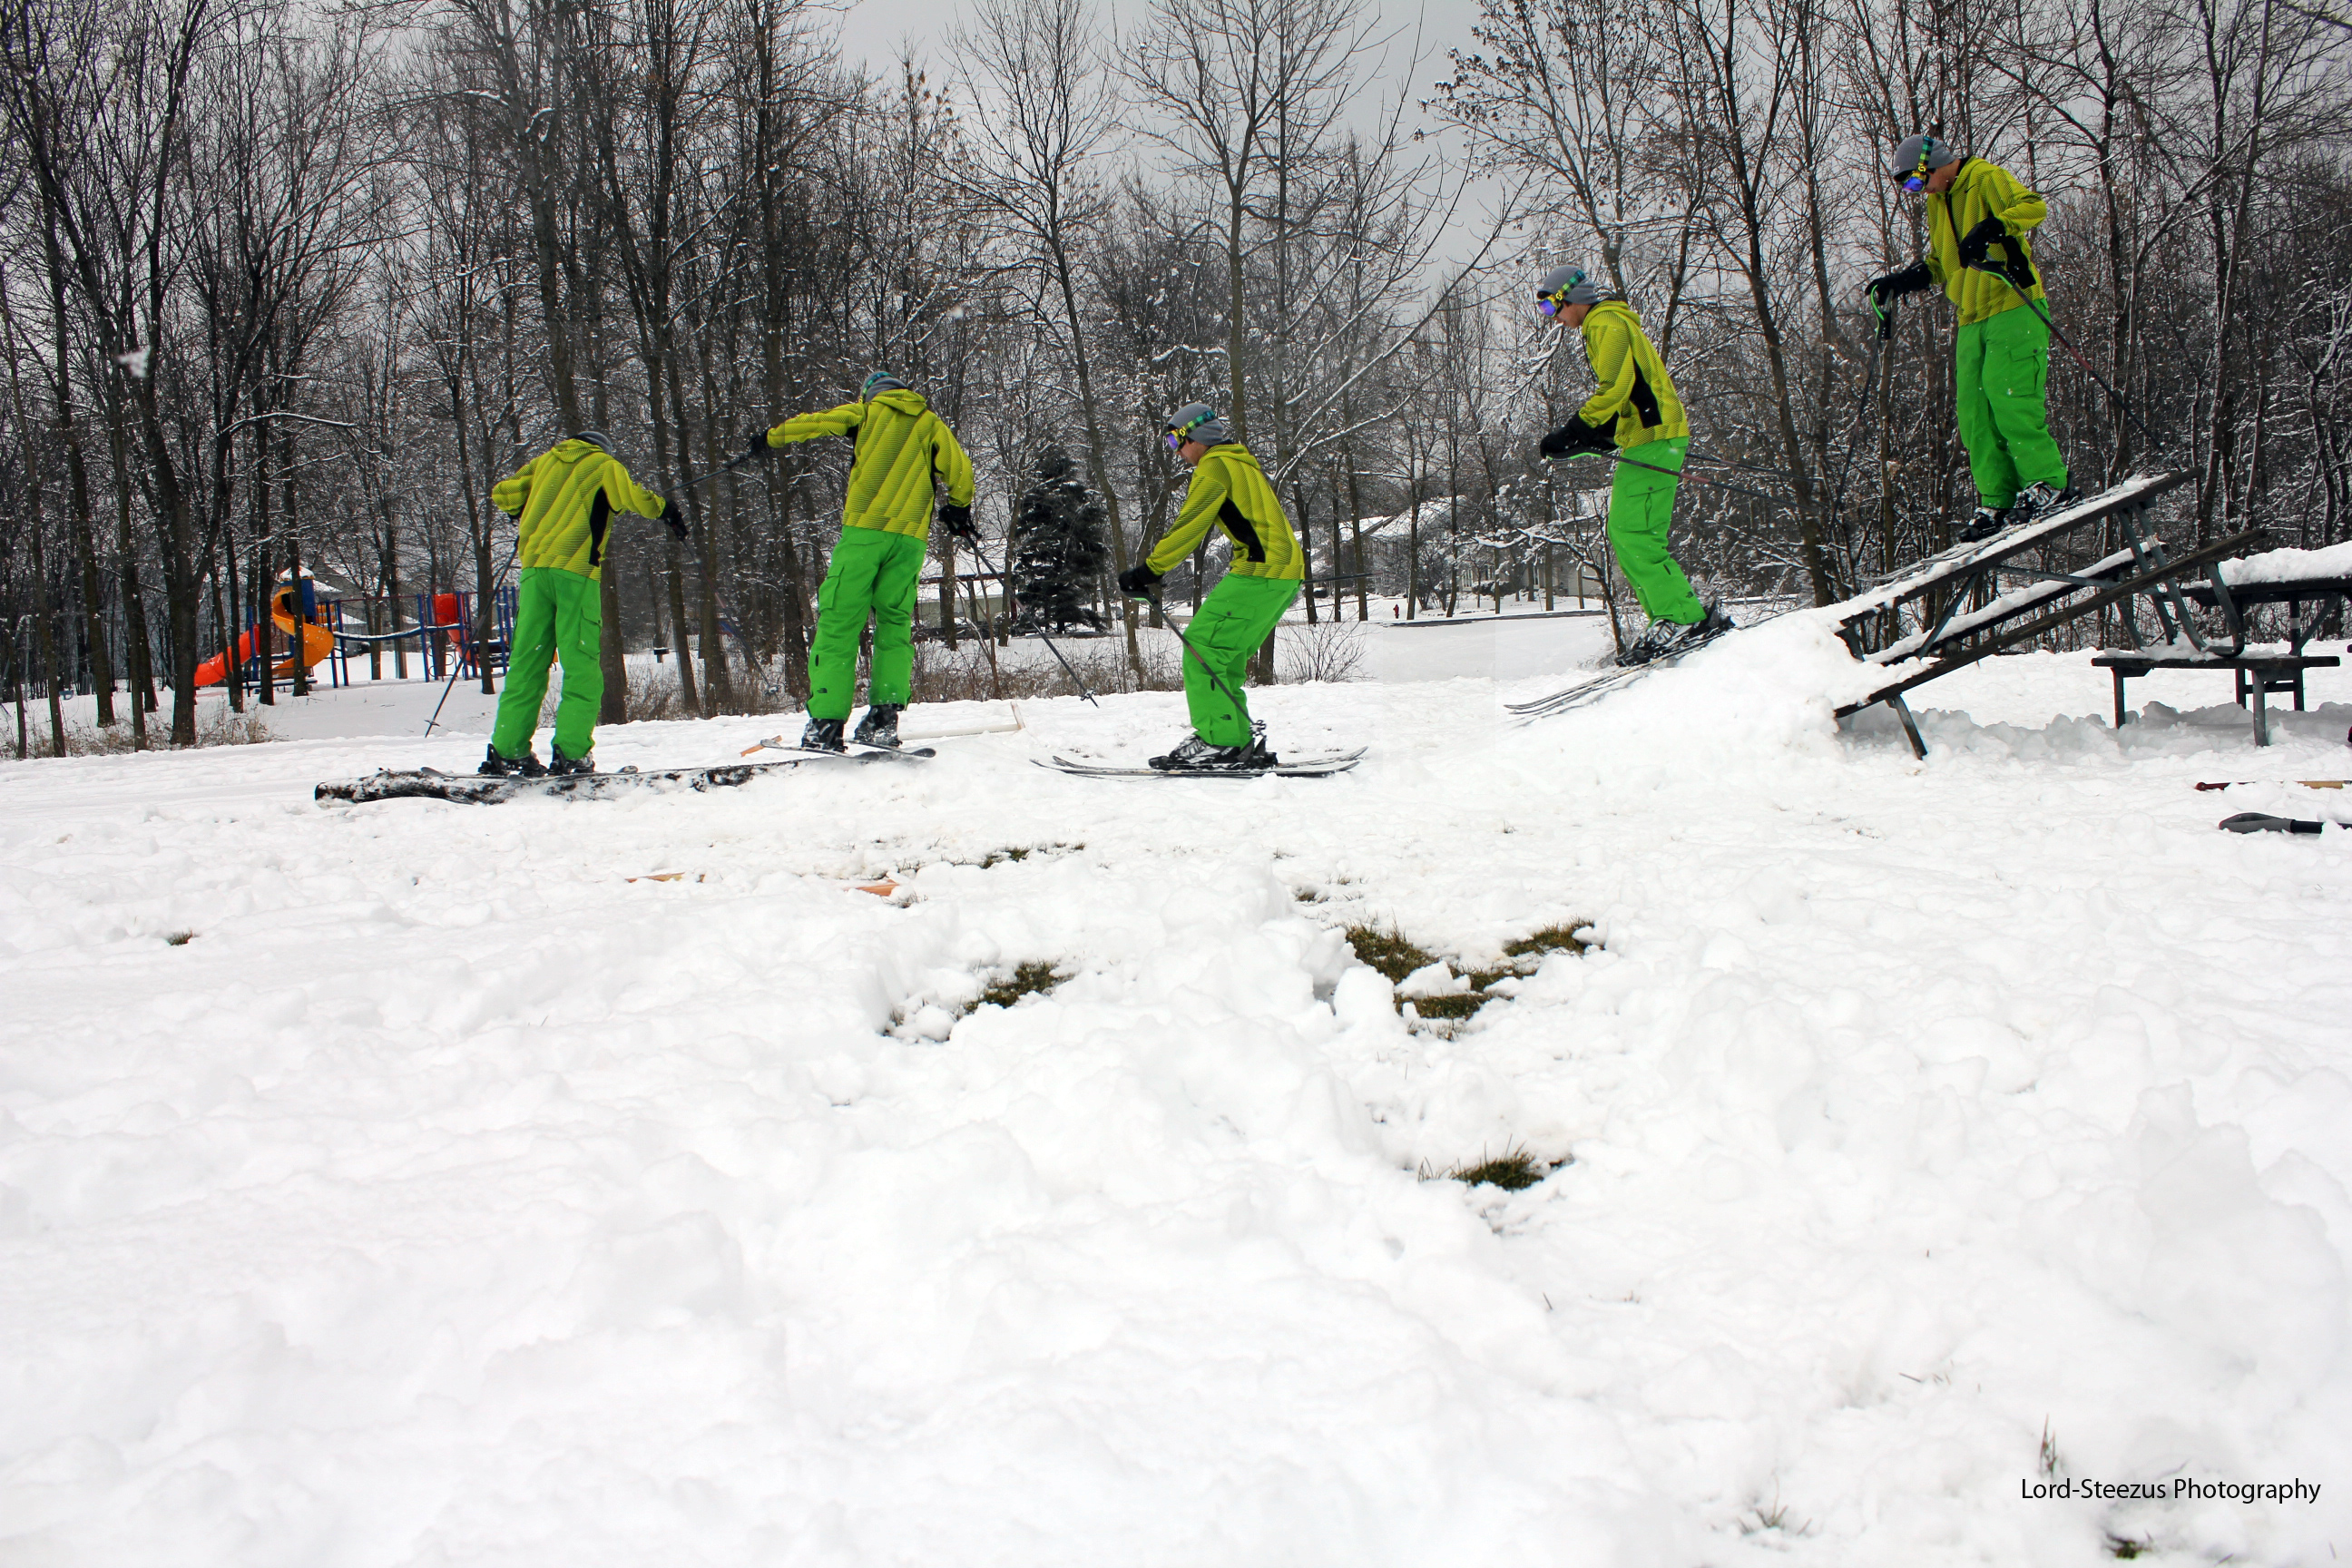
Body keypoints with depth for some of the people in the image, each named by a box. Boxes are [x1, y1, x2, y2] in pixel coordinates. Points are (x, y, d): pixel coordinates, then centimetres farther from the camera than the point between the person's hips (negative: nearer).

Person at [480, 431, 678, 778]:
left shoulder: (545, 461, 21)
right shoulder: (603, 464, 9)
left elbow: (502, 494, 20)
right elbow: (635, 498, -5)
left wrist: (524, 511, 40)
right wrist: (667, 511, 12)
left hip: (534, 567, 5)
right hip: (576, 570, -5)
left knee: (526, 661, 6)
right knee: (581, 665, -4)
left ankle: (508, 750, 2)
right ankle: (570, 752, -13)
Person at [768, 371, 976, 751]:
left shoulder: (867, 411, 13)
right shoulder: (931, 423, 18)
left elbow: (813, 423, 14)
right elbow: (959, 470, 10)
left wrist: (775, 435, 33)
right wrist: (959, 510, 29)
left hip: (864, 529, -2)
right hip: (910, 537, 3)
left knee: (839, 622, -2)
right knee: (895, 622, 11)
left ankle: (826, 723, -9)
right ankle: (885, 714, -6)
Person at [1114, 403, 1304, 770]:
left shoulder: (1215, 466, -5)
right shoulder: (1243, 464, 25)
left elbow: (1189, 526, -13)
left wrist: (1149, 570, -12)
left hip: (1260, 571, -10)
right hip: (1287, 571, 10)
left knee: (1201, 647, -10)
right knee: (1225, 656, 11)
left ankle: (1219, 742, -13)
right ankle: (1239, 742, 8)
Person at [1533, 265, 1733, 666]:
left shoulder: (1605, 324, -7)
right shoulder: (1608, 326, 26)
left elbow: (1615, 388, -20)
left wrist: (1573, 433, -22)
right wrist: (1593, 439, 18)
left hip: (1653, 437, -11)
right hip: (1647, 436, 11)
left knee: (1632, 533, -15)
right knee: (1625, 533, 8)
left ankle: (1687, 619, -17)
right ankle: (1668, 620, 6)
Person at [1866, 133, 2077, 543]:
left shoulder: (1987, 179, -5)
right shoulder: (1937, 202, 19)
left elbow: (2033, 207, -21)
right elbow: (1938, 263, 29)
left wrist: (1990, 229, -36)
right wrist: (1899, 281, 13)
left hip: (2014, 310, -8)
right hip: (1973, 320, 8)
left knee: (2007, 398, -17)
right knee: (1974, 411, 0)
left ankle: (2050, 486, -11)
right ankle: (1997, 503, 1)